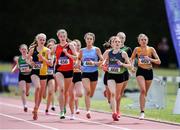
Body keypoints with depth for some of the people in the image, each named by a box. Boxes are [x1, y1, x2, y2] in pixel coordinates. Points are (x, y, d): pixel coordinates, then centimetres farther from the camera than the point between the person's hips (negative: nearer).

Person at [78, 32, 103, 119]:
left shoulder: (96, 50, 1)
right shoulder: (82, 51, 5)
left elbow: (102, 61, -1)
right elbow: (78, 60, 20)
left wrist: (94, 63, -16)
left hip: (94, 73, 0)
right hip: (85, 73, 0)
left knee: (91, 94, 10)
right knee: (87, 91, -19)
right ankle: (88, 111, -21)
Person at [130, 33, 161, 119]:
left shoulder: (151, 49, -3)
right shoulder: (137, 49, -3)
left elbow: (158, 61, -6)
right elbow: (131, 59, 11)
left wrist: (150, 59, -21)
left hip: (149, 71, 2)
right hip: (140, 71, -2)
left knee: (145, 92, 12)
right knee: (143, 90, -21)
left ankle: (142, 110, 30)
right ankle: (142, 112, -23)